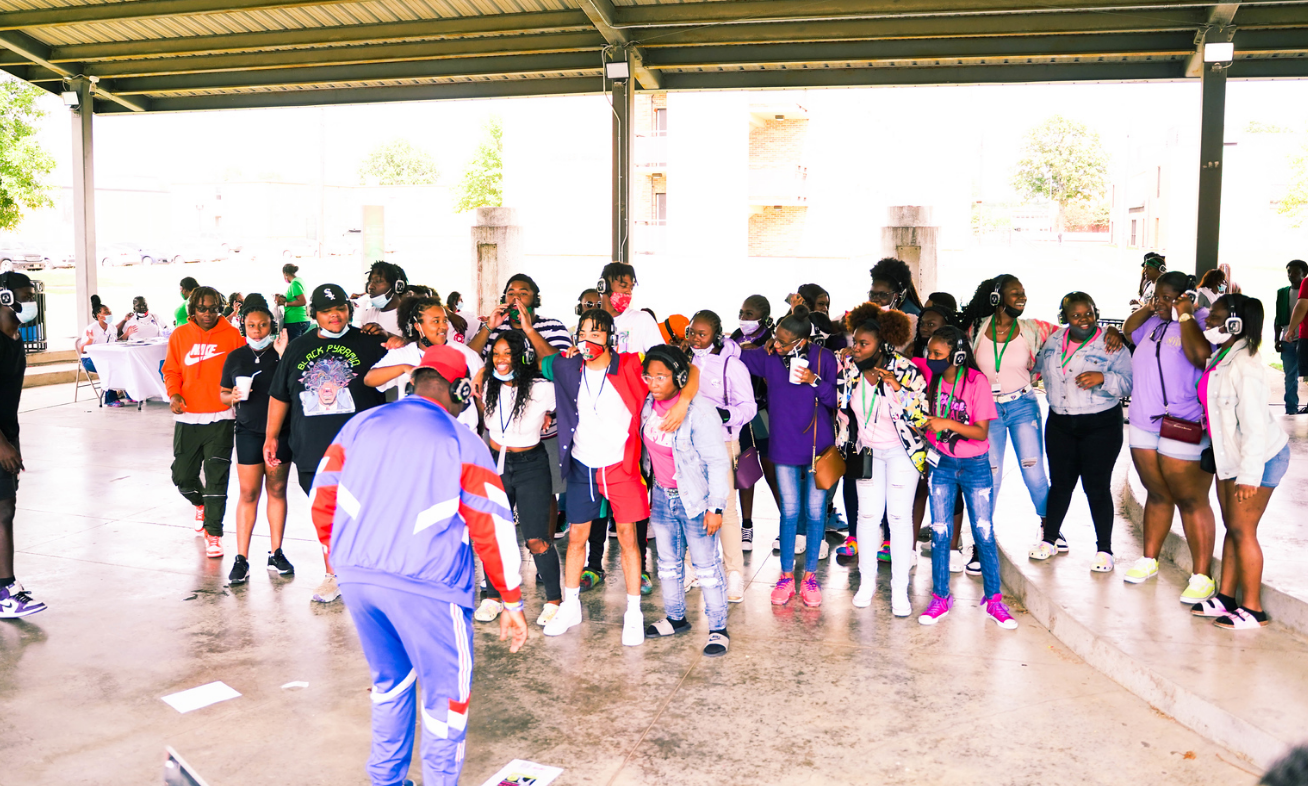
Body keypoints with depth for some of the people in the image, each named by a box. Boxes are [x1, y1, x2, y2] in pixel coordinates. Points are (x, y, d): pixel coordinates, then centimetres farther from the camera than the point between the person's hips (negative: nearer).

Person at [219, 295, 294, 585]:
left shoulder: (283, 353, -1)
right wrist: (234, 396, -10)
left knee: (277, 490, 8)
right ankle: (241, 558, 6)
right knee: (248, 494, 0)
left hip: (280, 431, -1)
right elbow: (223, 394, 13)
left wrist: (285, 356, -18)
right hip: (248, 432, 1)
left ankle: (276, 554, 18)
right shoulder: (235, 357, 6)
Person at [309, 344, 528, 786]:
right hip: (425, 585, -5)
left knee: (389, 680, 25)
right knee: (445, 692, 11)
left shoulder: (359, 426, 9)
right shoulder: (463, 444, -3)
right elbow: (492, 529, -5)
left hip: (356, 577, 6)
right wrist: (512, 604, 2)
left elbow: (323, 501, 9)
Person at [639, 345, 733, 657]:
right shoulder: (647, 406, 0)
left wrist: (715, 507, -17)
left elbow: (718, 462, -17)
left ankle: (719, 629, 13)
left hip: (694, 499, -7)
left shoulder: (699, 411, -20)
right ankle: (676, 618, 35)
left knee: (706, 566, 1)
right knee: (668, 561, 18)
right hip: (662, 496, 7)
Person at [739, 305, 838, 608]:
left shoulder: (823, 358, -7)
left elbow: (839, 399, -5)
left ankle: (810, 575, 20)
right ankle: (786, 575, 20)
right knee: (789, 511, 7)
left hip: (818, 445, -1)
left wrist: (815, 382, -19)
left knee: (815, 511, 6)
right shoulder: (768, 356, -3)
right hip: (784, 445, 1)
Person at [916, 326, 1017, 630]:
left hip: (975, 465, -3)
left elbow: (981, 432, -17)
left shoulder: (976, 381, -16)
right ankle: (940, 597, 16)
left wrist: (947, 423, -29)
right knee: (939, 533, 4)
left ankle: (993, 599, 15)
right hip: (942, 464, 3)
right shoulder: (931, 376, -5)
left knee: (984, 533, 2)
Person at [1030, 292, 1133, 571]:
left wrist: (1103, 378, -27)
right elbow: (1038, 366, 27)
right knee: (1060, 483, 12)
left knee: (1097, 487, -2)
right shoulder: (1054, 340, 7)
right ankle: (1049, 540, 25)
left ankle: (1104, 550, 10)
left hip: (1101, 425, -4)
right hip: (1059, 424, 4)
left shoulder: (1111, 343, -7)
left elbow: (1127, 383, -12)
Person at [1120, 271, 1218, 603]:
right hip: (1144, 424, 7)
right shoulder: (1155, 322, 10)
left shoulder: (1201, 323, -13)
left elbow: (1200, 355, -31)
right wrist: (1148, 307, 10)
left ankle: (1202, 577, 8)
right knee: (1157, 494, 19)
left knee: (1191, 501, 0)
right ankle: (1149, 560, 31)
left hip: (1184, 430, -7)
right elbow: (1129, 330, 29)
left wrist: (1185, 315, -20)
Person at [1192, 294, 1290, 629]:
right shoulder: (1220, 356, 4)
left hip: (1260, 456, -9)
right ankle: (1226, 597, 22)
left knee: (1242, 530, -3)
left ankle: (1252, 609, 9)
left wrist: (1248, 475, -24)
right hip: (1229, 455, 9)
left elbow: (1254, 426, -25)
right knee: (1232, 527, 13)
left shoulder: (1245, 367, -24)